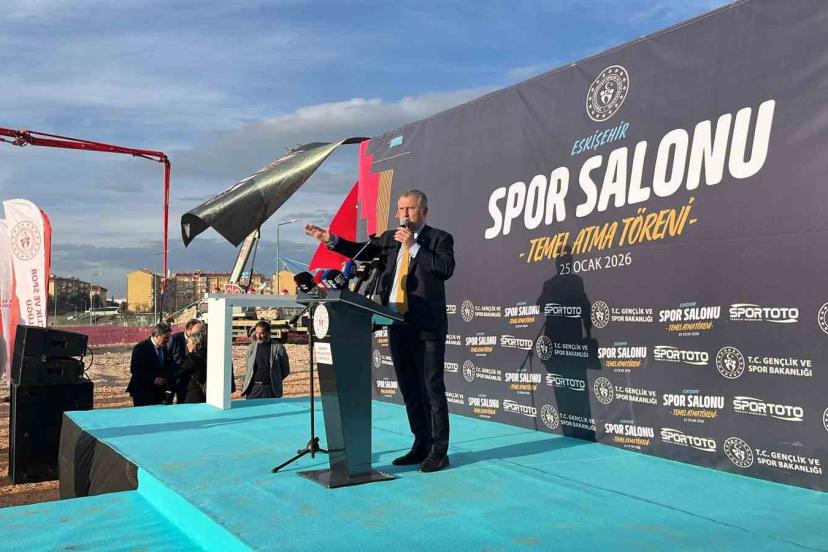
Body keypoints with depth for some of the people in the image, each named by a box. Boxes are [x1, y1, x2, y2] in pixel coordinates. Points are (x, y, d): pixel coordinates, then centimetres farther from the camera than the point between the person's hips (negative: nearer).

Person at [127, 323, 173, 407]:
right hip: (142, 391, -6)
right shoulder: (140, 348, -11)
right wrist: (153, 379, -21)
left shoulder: (164, 348, 8)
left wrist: (165, 378, -2)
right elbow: (134, 369, -16)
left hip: (158, 391, 6)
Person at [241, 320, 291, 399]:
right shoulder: (251, 348, 7)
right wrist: (245, 386, 11)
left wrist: (275, 381, 2)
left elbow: (285, 370, 6)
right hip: (253, 389, 3)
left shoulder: (278, 348, -2)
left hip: (270, 390, -2)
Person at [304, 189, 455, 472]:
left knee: (432, 387, -3)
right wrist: (330, 239, 2)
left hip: (427, 325, -6)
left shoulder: (440, 238, 0)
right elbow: (361, 251, 13)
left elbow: (447, 268, -15)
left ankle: (439, 451, 5)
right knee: (409, 389, 12)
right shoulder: (390, 238, 16)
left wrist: (413, 246, -16)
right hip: (397, 323, 6)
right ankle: (421, 446, 23)